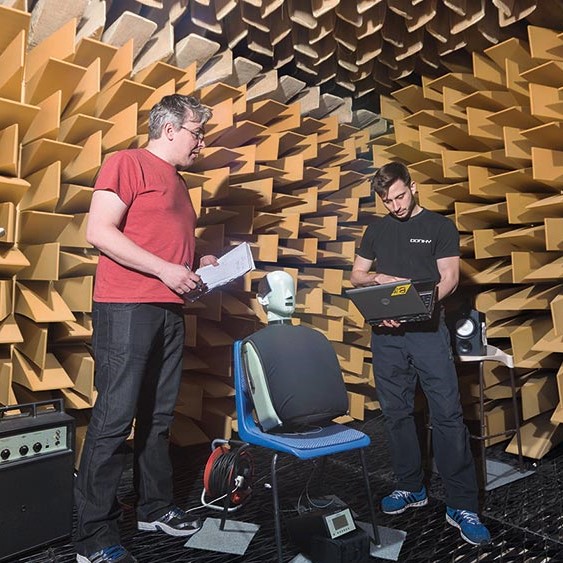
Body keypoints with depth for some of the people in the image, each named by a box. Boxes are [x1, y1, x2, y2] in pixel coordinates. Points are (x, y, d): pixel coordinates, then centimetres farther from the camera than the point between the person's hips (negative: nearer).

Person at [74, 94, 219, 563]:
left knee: (158, 416, 14)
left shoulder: (178, 182, 22)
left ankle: (156, 508, 28)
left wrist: (197, 263, 11)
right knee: (114, 418, -4)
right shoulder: (127, 163, -3)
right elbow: (99, 232, -14)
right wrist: (165, 270, -16)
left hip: (169, 310, 8)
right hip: (126, 308, -8)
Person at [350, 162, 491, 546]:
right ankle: (411, 487, 26)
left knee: (448, 413, -5)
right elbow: (356, 275, 17)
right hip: (386, 333, 4)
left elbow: (449, 279, -4)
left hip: (428, 329, -3)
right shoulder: (376, 230, 15)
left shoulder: (440, 226, 4)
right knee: (397, 413, 9)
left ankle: (462, 506, 6)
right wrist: (379, 278, -6)